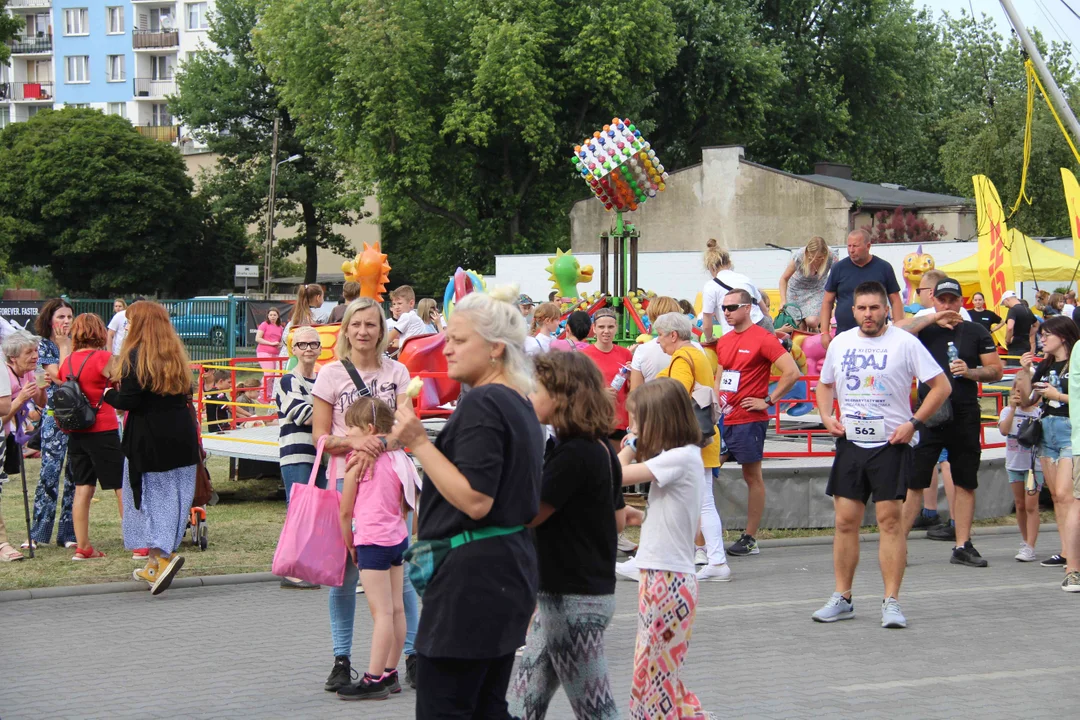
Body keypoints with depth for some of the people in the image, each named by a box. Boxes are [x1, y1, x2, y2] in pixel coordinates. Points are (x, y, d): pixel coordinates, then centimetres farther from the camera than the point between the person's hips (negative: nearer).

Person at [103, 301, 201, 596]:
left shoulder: (136, 356, -12)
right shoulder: (175, 355, 10)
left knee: (148, 497, 1)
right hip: (181, 437, 7)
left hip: (148, 440, -6)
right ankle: (154, 565, 18)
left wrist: (109, 394, 2)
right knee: (172, 500, 10)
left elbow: (128, 400, -17)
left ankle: (163, 556, -16)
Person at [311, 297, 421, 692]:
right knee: (344, 573, 1)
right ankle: (341, 659, 10)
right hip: (345, 479, -1)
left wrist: (378, 444, -23)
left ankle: (413, 655, 11)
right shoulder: (331, 374, 2)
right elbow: (320, 435, 0)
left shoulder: (397, 371, 6)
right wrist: (354, 441, -19)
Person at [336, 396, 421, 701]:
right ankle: (389, 674, 16)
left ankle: (374, 680, -8)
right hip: (398, 537, 8)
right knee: (396, 609, 9)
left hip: (373, 541, -8)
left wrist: (349, 544, 6)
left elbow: (346, 510, -5)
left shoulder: (359, 458, -9)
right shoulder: (398, 458, 11)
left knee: (382, 613, -9)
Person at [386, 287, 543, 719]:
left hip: (473, 578, -10)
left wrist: (420, 443, -21)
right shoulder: (520, 404, 14)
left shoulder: (482, 404, -16)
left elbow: (475, 501, -23)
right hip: (511, 567, 10)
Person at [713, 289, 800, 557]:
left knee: (752, 477, 1)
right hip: (724, 419, 8)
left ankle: (750, 539, 5)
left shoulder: (763, 339, -10)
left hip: (749, 420, -8)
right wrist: (716, 401, 10)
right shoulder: (724, 341, 13)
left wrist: (768, 401, -14)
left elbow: (792, 372, -16)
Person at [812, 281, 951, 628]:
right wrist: (827, 416, 4)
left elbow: (941, 386, -5)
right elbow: (825, 385, 23)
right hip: (850, 442, 4)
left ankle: (891, 602, -2)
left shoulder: (904, 343, -5)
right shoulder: (840, 342, 9)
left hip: (891, 443, -4)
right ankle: (842, 599, 13)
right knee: (845, 521, 4)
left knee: (890, 519, -6)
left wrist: (914, 423, -13)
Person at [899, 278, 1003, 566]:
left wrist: (971, 372, -10)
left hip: (965, 418, 2)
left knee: (965, 484, 5)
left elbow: (996, 370, 8)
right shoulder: (924, 330, 6)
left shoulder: (976, 332, 8)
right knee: (913, 481, -4)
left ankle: (962, 546, 12)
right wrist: (931, 318, -15)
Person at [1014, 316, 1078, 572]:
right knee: (1056, 495, 8)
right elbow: (1027, 397, 13)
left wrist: (1058, 395, -15)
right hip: (1047, 429, 8)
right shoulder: (1045, 366, 14)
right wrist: (1024, 371, 1)